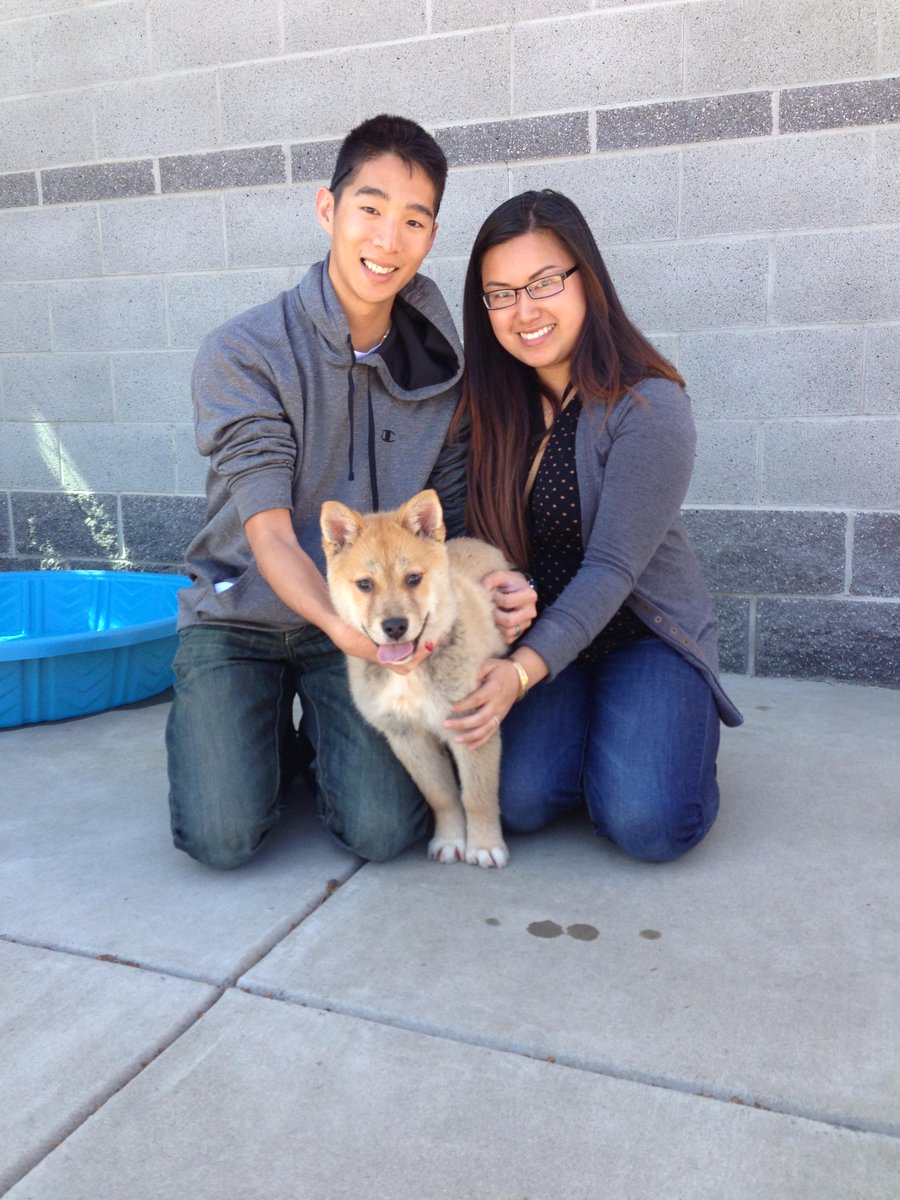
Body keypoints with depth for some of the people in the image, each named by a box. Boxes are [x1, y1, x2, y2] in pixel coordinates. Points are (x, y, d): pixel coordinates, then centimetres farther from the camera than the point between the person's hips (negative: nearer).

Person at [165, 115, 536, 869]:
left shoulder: (442, 366, -2)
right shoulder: (242, 354, -13)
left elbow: (453, 519, 2)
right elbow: (267, 531, -18)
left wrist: (493, 584, -21)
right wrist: (339, 622, -36)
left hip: (371, 620, 2)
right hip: (242, 615, -1)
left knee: (383, 833, -15)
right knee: (223, 837, -17)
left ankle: (327, 739, 18)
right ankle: (275, 737, 17)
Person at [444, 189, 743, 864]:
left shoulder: (650, 406, -18)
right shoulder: (494, 402, -2)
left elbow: (611, 570, -22)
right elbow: (478, 536, 1)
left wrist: (523, 670, -33)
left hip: (645, 630, -3)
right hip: (539, 631, 4)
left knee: (647, 825, -20)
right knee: (520, 801, -19)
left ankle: (689, 719, 11)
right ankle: (578, 721, 13)